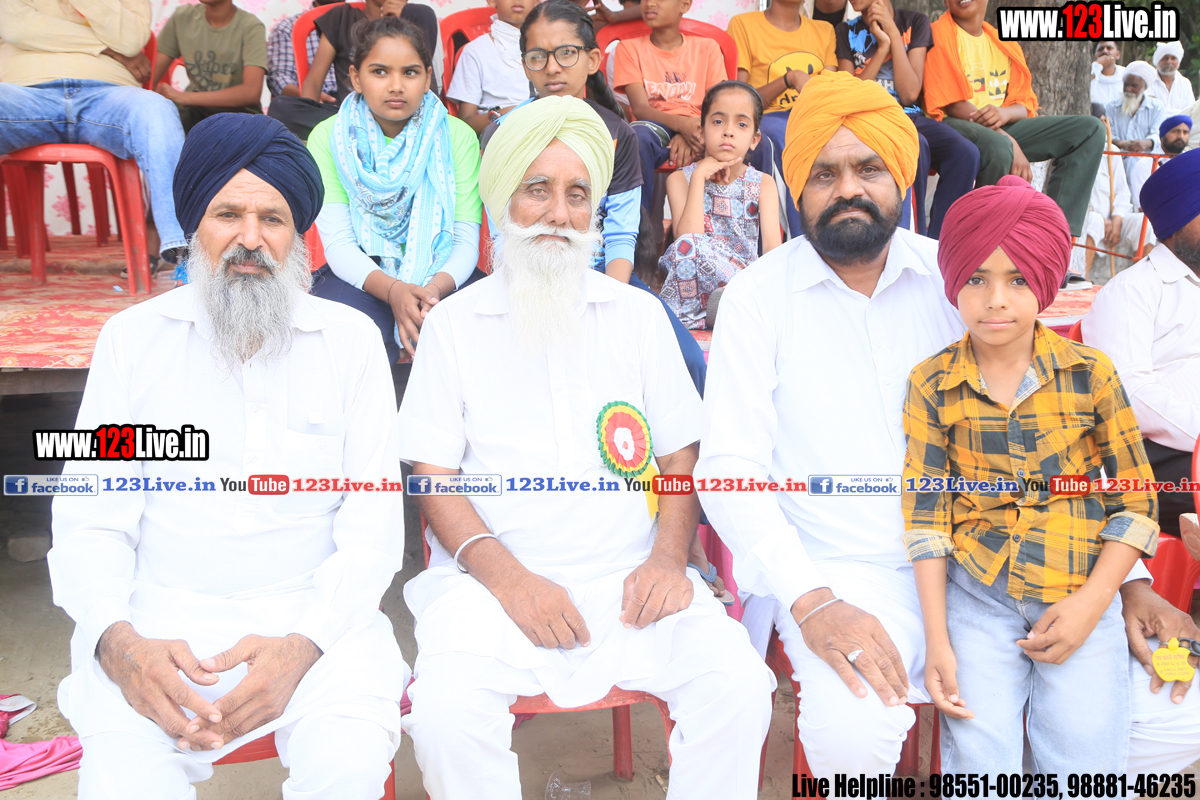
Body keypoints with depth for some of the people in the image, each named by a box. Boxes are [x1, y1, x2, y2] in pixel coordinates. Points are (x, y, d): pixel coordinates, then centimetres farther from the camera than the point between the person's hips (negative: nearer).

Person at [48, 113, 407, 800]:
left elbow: (373, 526, 0)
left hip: (314, 615, 0)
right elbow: (91, 522, 4)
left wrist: (303, 645, -16)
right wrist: (119, 641, -16)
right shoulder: (133, 338, 9)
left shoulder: (351, 339, 5)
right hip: (161, 618, 1)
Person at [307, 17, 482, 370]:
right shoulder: (328, 137, 1)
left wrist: (435, 288, -29)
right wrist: (393, 291, -30)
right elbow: (338, 243, -9)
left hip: (440, 280, 1)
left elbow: (466, 239, -6)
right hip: (360, 278, -1)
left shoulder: (458, 136, 2)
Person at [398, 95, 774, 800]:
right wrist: (506, 576, -14)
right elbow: (434, 478, 2)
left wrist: (668, 558, -7)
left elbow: (681, 453, 12)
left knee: (738, 684, -21)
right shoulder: (455, 324, 7)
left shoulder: (639, 315, 13)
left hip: (629, 577, 2)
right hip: (492, 579, -1)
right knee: (447, 710, -27)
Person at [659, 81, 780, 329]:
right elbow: (687, 241, -14)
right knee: (689, 244, -34)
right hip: (691, 289, -1)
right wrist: (700, 176, -11)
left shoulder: (763, 184, 8)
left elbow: (773, 247, -8)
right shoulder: (680, 179, 4)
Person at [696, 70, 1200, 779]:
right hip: (839, 572, -3)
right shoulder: (759, 297, -1)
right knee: (854, 733, -32)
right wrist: (811, 602, -21)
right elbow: (730, 468, -7)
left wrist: (1130, 579, -2)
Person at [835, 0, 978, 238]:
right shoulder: (846, 31, 9)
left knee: (966, 153, -27)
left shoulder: (915, 22, 9)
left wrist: (893, 32, -5)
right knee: (915, 147, -36)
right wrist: (882, 46, -7)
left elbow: (909, 93, -3)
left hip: (910, 116, 2)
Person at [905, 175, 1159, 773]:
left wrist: (1090, 602, -7)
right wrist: (937, 639, -6)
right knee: (979, 758, -6)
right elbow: (925, 514, -4)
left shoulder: (1089, 374, -1)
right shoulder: (932, 385, -3)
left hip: (1080, 594, 1)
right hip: (976, 595, 0)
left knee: (1086, 758, -3)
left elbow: (1136, 502, 3)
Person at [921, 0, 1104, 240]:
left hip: (1004, 127, 7)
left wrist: (1005, 113, -17)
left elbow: (1025, 104, 11)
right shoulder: (941, 33, -4)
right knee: (998, 147, -40)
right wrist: (1011, 143, -23)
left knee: (1090, 129, -3)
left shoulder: (1003, 42, 16)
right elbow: (952, 104, -14)